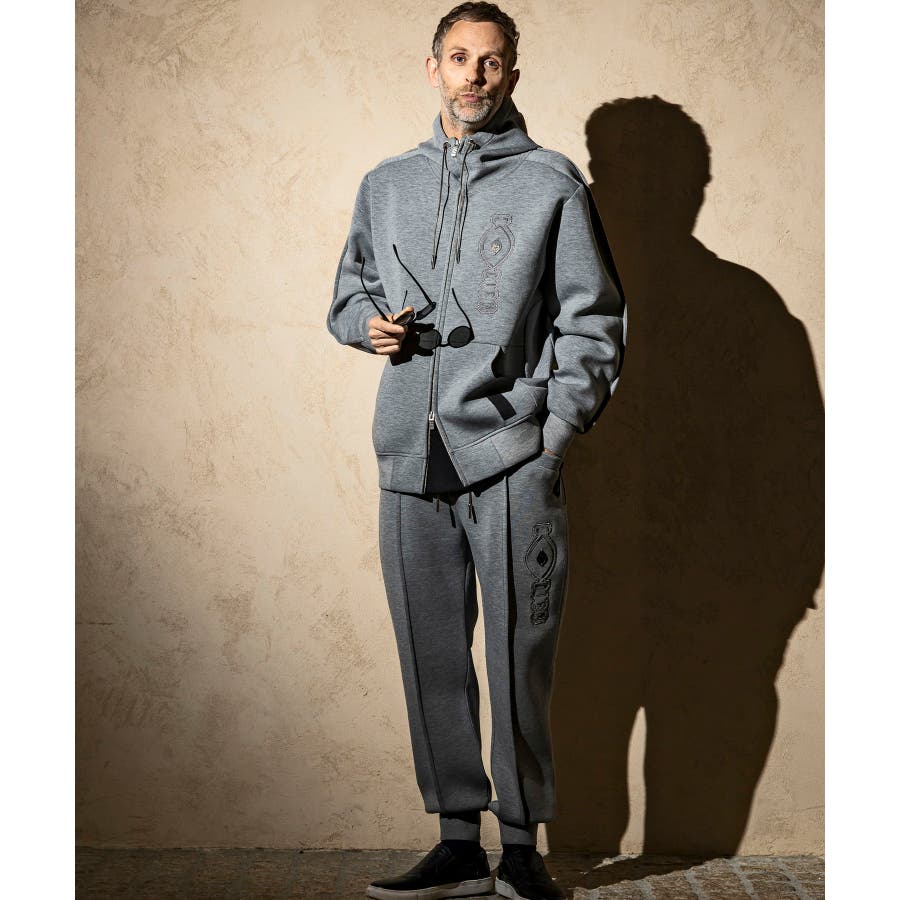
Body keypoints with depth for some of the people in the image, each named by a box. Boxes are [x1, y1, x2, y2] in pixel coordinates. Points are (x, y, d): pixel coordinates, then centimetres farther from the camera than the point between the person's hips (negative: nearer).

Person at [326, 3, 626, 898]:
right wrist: (370, 322, 3)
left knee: (518, 658, -3)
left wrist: (558, 430, -6)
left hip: (512, 457, -4)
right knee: (431, 657, 6)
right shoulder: (386, 185, 17)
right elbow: (348, 292, 26)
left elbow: (593, 319, 3)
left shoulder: (551, 183, 5)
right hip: (409, 456, 4)